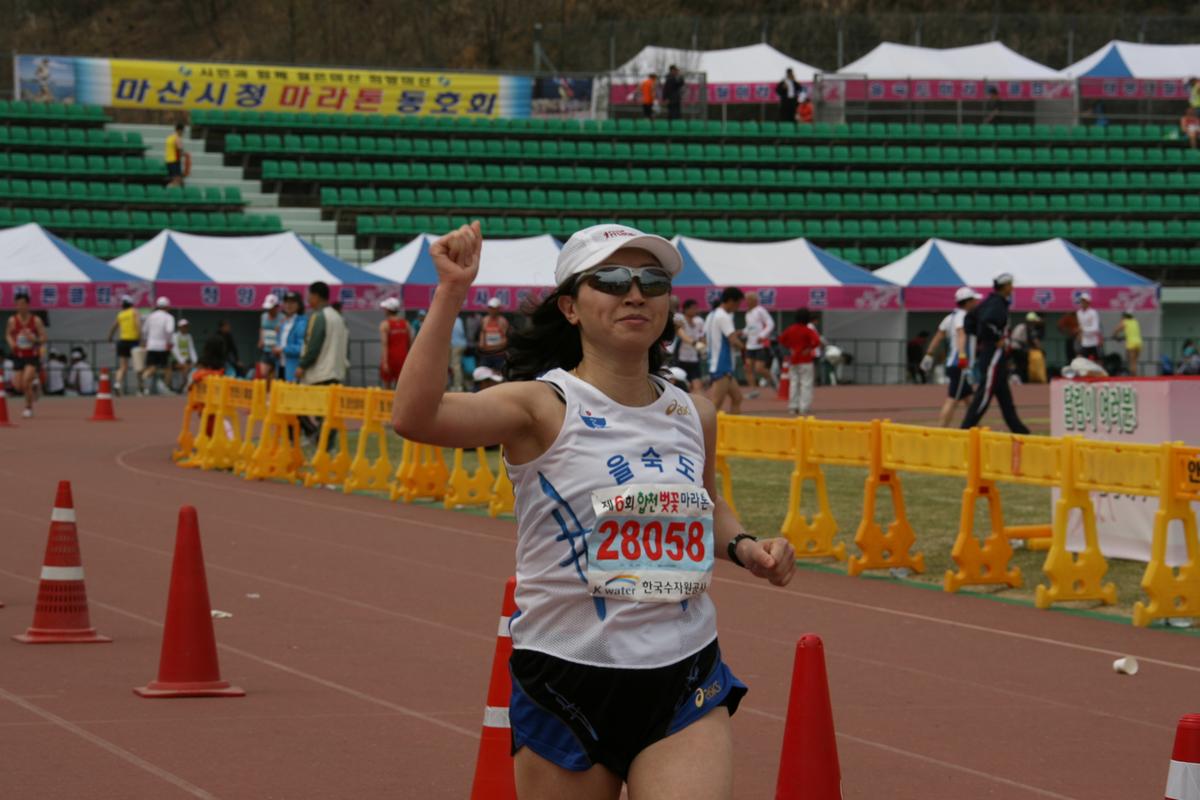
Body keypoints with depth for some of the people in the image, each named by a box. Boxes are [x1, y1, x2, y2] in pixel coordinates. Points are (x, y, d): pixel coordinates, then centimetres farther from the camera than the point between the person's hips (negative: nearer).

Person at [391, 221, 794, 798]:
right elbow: (414, 417, -27)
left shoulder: (694, 415, 7)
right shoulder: (543, 407, -9)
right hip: (566, 683, -3)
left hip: (687, 684, 3)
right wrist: (450, 295, -31)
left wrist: (744, 547, 7)